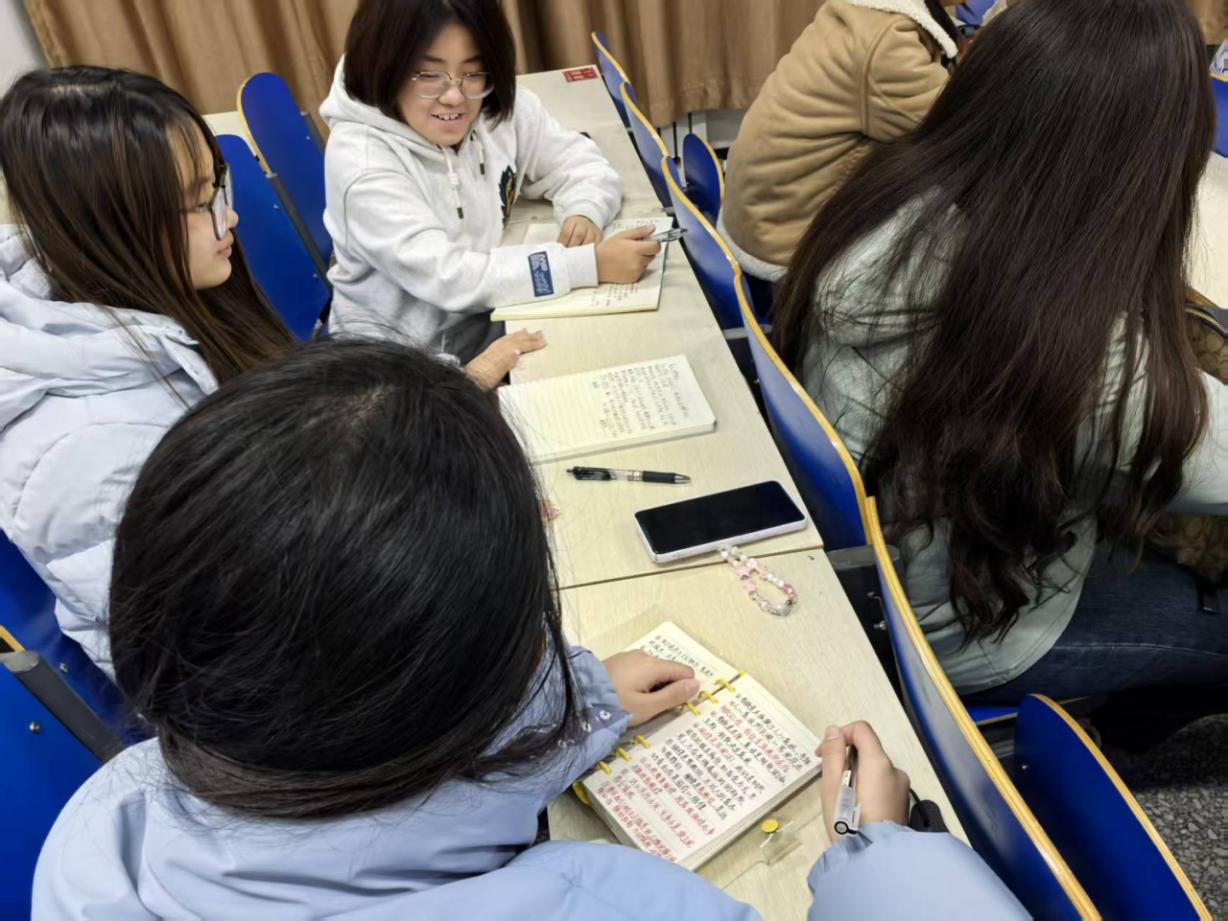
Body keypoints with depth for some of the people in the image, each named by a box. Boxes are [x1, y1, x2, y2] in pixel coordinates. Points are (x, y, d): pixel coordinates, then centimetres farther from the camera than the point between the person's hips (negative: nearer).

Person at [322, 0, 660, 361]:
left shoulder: (499, 108, -7)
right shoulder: (359, 158, -22)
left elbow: (580, 161, 3)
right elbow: (444, 277, -30)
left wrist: (584, 211, -21)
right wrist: (591, 264, -34)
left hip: (496, 325, 7)